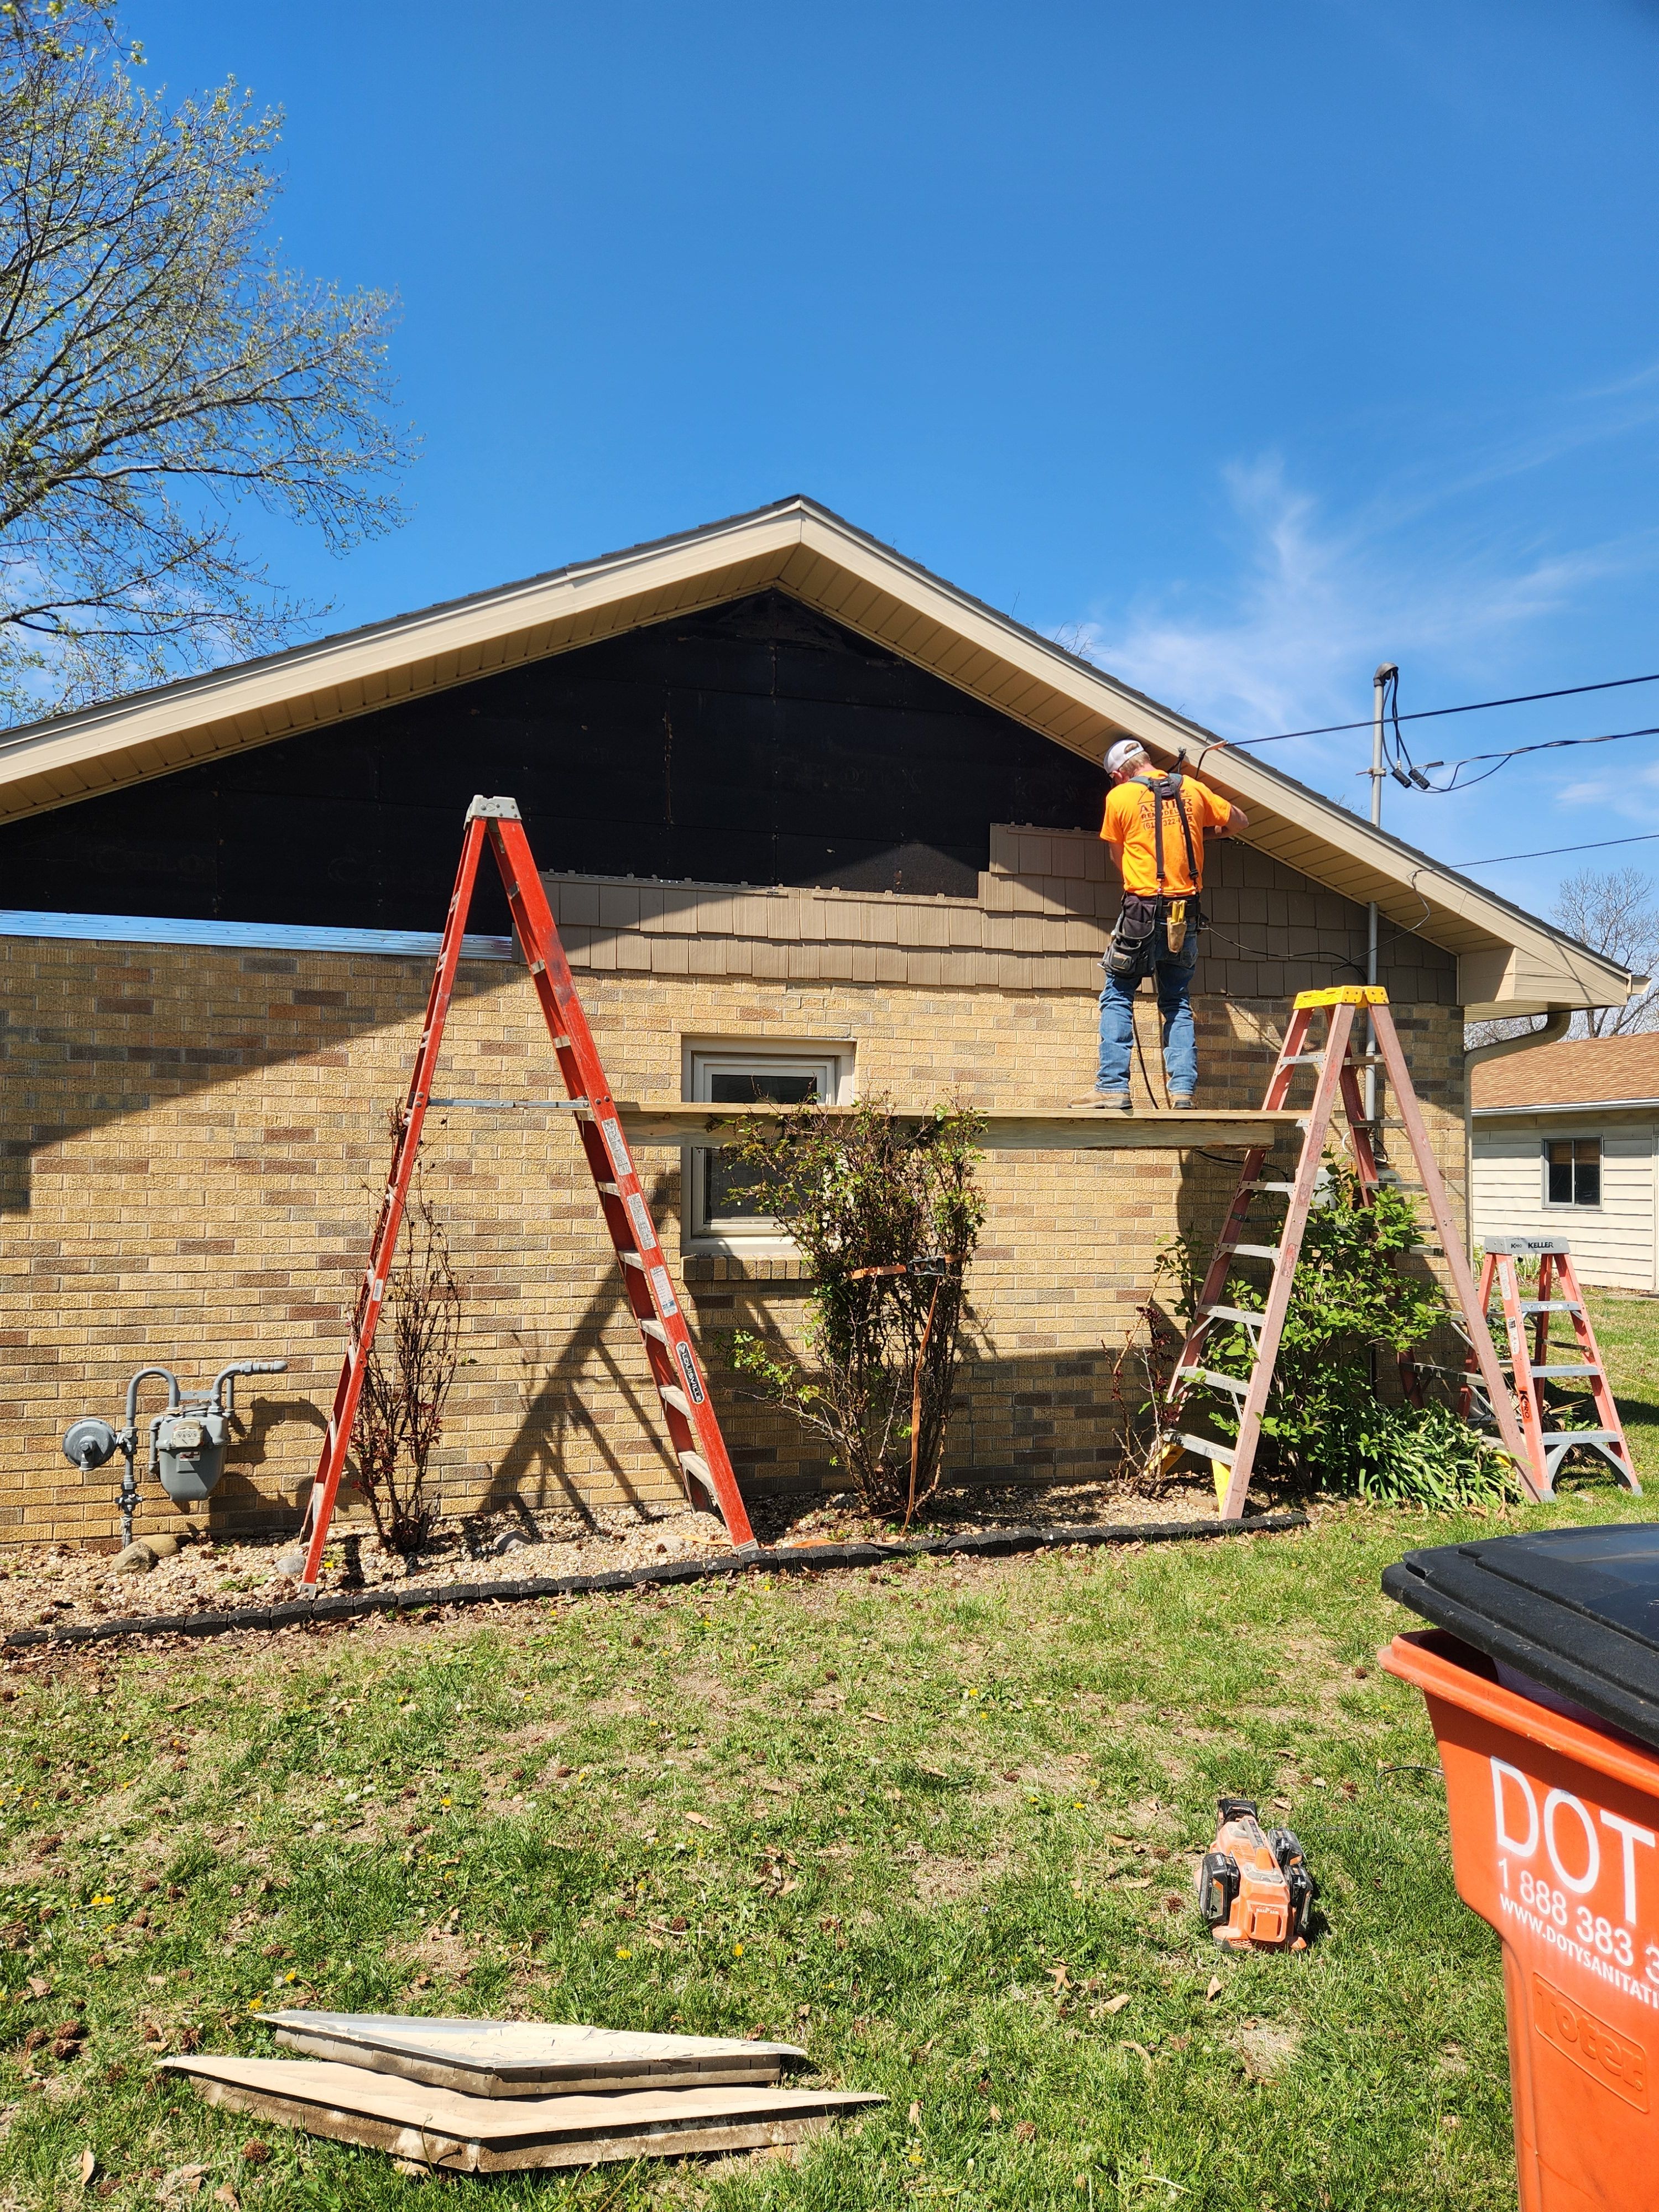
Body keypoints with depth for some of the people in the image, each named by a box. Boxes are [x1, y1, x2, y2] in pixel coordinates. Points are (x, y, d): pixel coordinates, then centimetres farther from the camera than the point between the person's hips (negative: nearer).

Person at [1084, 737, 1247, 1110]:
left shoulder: (1118, 797, 0)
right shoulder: (1192, 788, 10)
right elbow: (1240, 821, 21)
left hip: (1142, 910, -4)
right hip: (1186, 916, 4)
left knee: (1117, 999, 4)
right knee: (1178, 1005, 11)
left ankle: (1113, 1088, -4)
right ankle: (1183, 1090, 3)